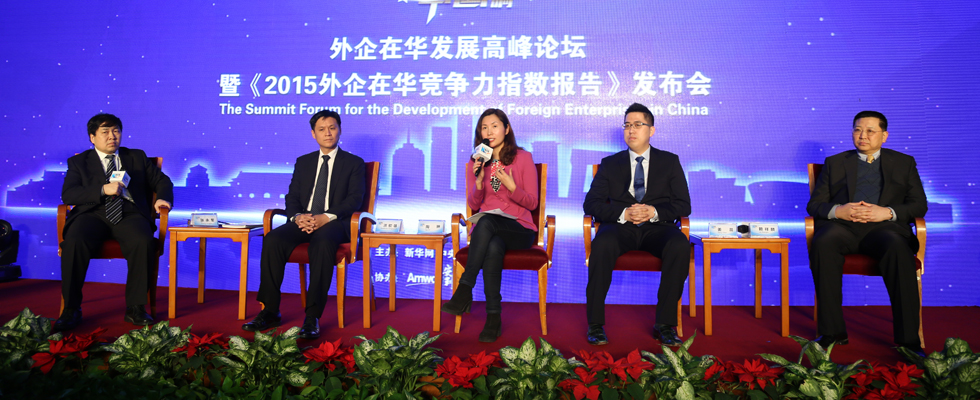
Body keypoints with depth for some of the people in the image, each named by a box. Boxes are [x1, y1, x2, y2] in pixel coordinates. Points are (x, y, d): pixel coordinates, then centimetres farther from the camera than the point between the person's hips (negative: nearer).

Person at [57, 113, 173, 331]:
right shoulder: (78, 162, 17)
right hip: (93, 213, 0)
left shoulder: (137, 157, 23)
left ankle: (135, 308, -23)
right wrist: (103, 190, -13)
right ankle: (71, 309, -19)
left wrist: (163, 198, -1)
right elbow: (68, 194, 2)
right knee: (74, 242, -33)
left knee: (143, 242, -34)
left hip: (129, 214, 0)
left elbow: (162, 181, 22)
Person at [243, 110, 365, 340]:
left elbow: (354, 199, -2)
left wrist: (327, 217, -18)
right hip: (304, 221, 4)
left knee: (322, 242, -39)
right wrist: (297, 216, -10)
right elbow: (292, 197, 14)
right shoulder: (303, 162, 22)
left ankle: (312, 317, -38)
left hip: (334, 223, -4)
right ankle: (270, 312, -20)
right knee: (272, 240, -27)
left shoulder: (354, 163, 11)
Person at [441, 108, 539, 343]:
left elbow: (532, 203, 2)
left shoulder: (523, 158, 6)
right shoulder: (476, 163, 14)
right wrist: (479, 181, -10)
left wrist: (511, 185, -17)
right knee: (494, 247, -37)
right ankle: (493, 318, -31)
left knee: (486, 221, -37)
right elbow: (473, 205, 9)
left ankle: (464, 292, -35)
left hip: (519, 229, -2)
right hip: (487, 230, 2)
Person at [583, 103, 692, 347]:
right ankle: (595, 324, -27)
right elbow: (591, 204, 6)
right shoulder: (610, 164, 16)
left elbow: (684, 205, 7)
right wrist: (623, 214, -13)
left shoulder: (670, 161, 16)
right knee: (602, 244, -35)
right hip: (620, 226, 0)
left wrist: (654, 212, -13)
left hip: (657, 227, 0)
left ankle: (665, 323, -23)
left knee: (680, 246, -33)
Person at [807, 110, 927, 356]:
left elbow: (919, 205, 12)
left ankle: (908, 339, -32)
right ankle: (832, 332, -30)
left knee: (897, 249, -37)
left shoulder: (904, 163, 24)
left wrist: (888, 212, -9)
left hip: (883, 226, 0)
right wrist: (837, 211, -9)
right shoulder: (834, 163, 24)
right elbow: (814, 204, 14)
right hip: (842, 225, 1)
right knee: (822, 245, -36)